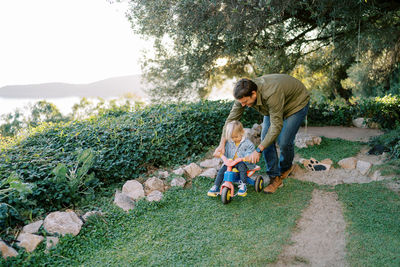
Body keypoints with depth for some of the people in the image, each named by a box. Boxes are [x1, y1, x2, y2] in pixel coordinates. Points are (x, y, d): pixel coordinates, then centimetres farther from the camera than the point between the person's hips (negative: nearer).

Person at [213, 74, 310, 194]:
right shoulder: (244, 94, -24)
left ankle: (286, 168, 19)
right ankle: (274, 177, 5)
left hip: (297, 103, -6)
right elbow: (232, 118, -16)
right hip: (273, 107, 6)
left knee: (284, 141, -13)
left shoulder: (271, 94, -45)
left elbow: (276, 126, -40)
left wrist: (258, 150, -40)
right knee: (265, 137, -6)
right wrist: (222, 143, -21)